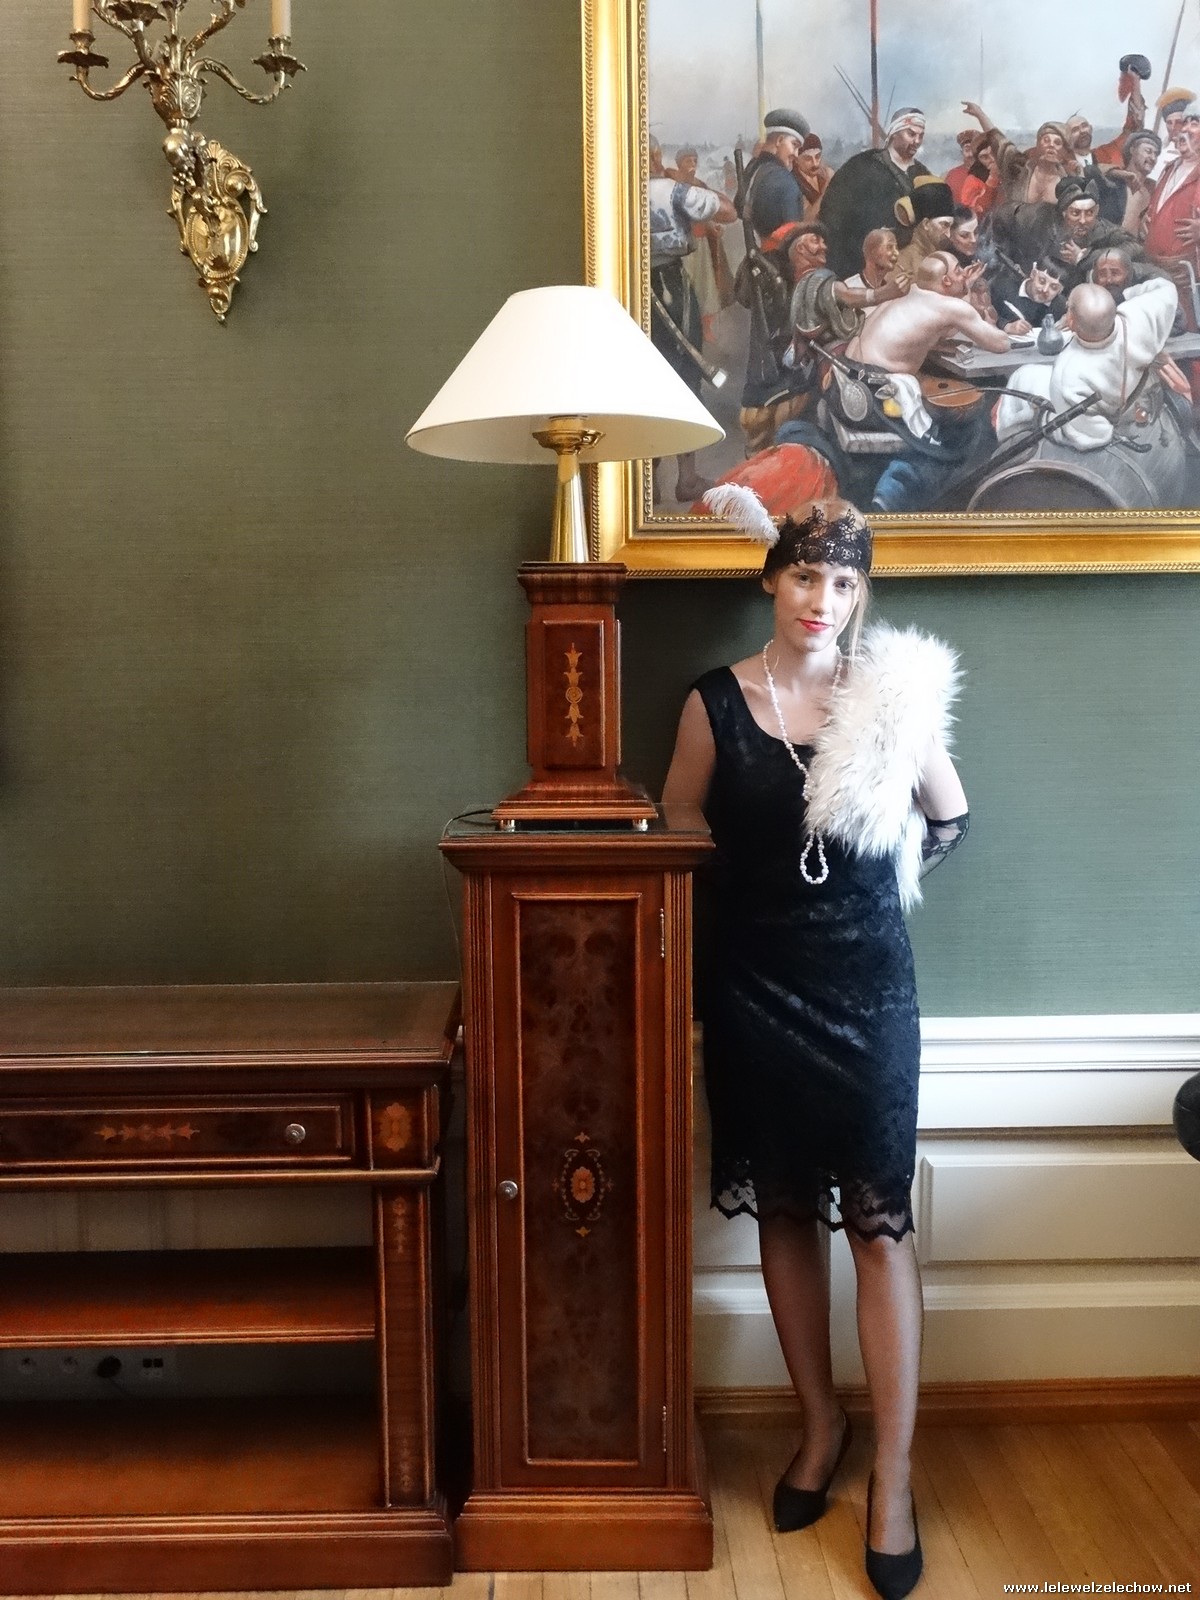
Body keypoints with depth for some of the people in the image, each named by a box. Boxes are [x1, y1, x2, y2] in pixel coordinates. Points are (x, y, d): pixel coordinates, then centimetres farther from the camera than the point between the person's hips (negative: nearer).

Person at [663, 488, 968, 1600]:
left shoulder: (895, 693, -2)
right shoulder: (716, 703, -3)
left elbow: (950, 819, 12)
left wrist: (876, 876, 6)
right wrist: (766, 883, 3)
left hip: (867, 985, -1)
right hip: (756, 986, 1)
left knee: (878, 1220, 1)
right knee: (784, 1211, 12)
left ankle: (893, 1474, 15)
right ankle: (821, 1422, 32)